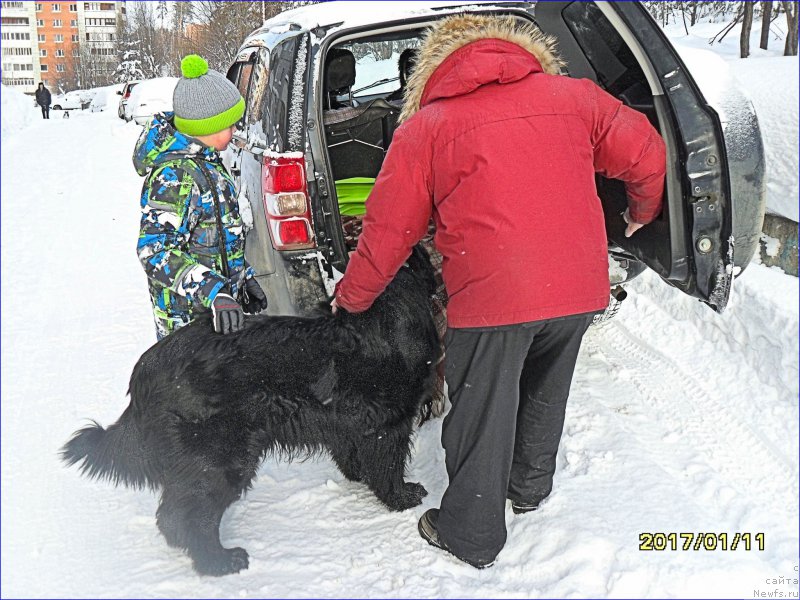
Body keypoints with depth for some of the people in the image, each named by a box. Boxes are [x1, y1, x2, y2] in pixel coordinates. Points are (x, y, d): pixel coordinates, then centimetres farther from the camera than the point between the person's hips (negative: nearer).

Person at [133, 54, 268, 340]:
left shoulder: (204, 160, 10)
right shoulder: (175, 174, -22)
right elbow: (154, 250, -29)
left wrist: (244, 278, 21)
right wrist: (214, 294, -37)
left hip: (216, 308, 10)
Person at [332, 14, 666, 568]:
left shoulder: (424, 127, 3)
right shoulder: (573, 95, 11)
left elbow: (389, 230, 4)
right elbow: (646, 153, 13)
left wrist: (350, 299, 18)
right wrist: (642, 212, 33)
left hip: (491, 295, -4)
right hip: (579, 288, 4)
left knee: (482, 416, 12)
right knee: (544, 394, 27)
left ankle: (473, 535, 28)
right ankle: (531, 488, 47)